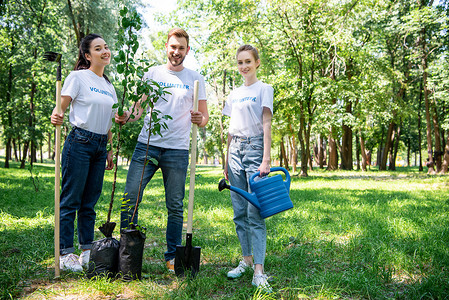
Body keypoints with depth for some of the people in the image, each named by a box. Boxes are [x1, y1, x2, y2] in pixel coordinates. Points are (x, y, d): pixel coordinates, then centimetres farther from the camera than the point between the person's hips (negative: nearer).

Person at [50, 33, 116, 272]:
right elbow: (61, 107, -9)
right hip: (80, 143, -6)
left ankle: (87, 252, 17)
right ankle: (65, 254, 5)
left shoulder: (109, 85, 17)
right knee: (71, 200, -3)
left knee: (90, 201, 10)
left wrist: (110, 151, 17)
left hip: (100, 146, 6)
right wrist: (55, 117, -32)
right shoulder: (78, 77, -2)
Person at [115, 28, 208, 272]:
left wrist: (200, 119, -14)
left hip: (177, 150, -1)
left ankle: (172, 257, 15)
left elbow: (205, 116, 9)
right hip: (147, 144, 1)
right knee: (130, 197, -4)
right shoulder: (152, 74, 11)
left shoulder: (195, 79, 10)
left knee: (175, 206, 3)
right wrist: (127, 117, -10)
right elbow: (140, 106, 12)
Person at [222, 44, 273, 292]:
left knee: (255, 213, -11)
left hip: (255, 147, -6)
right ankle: (246, 260, 18)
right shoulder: (234, 94, 18)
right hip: (235, 150, 6)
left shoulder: (264, 89, 1)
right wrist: (227, 161, 15)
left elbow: (266, 125, -8)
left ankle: (259, 271, -10)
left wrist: (266, 159, -16)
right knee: (239, 211, 6)